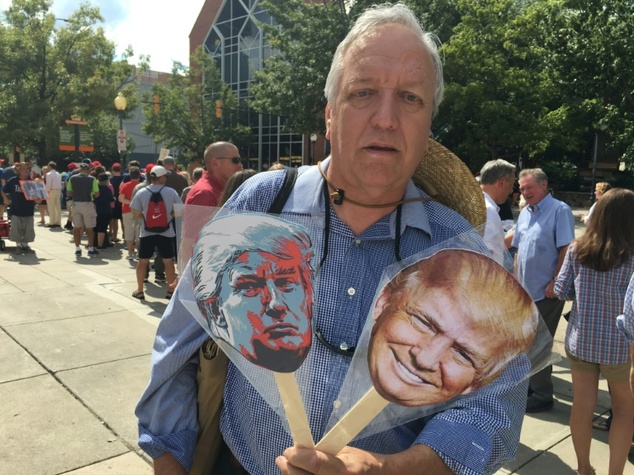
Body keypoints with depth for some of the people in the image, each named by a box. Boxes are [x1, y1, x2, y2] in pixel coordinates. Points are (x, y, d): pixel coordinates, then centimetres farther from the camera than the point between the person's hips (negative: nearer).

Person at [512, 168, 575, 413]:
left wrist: (555, 282, -19)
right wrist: (516, 279, 13)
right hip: (525, 289, 8)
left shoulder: (559, 210, -12)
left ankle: (542, 395, 16)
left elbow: (566, 250, -17)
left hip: (546, 291, -7)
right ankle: (530, 384, 33)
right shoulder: (525, 213, 11)